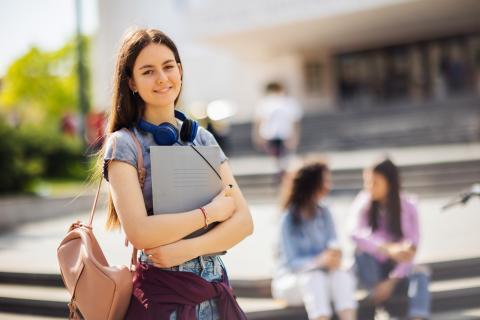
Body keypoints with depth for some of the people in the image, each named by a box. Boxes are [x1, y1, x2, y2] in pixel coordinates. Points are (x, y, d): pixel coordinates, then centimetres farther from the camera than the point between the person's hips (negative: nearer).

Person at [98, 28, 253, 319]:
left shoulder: (203, 139, 7)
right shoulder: (124, 144, -7)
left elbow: (243, 221, -1)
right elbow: (139, 232, -19)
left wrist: (188, 248, -17)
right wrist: (212, 211, -11)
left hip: (216, 292, 4)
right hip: (162, 295, -4)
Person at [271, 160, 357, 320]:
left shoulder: (324, 214, 2)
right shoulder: (289, 220, -14)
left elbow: (334, 245, -4)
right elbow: (291, 263, -18)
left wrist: (334, 255, -29)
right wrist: (319, 261, -35)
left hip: (321, 274, 4)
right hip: (291, 279, -4)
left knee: (341, 275, -27)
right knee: (314, 278, -36)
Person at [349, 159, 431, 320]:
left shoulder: (408, 207, -9)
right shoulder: (363, 203, -10)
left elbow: (409, 251, -13)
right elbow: (355, 234, -29)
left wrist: (391, 281, -24)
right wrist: (387, 249, -43)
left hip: (397, 269, 0)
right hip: (372, 268, 0)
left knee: (420, 274, -30)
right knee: (362, 250, -31)